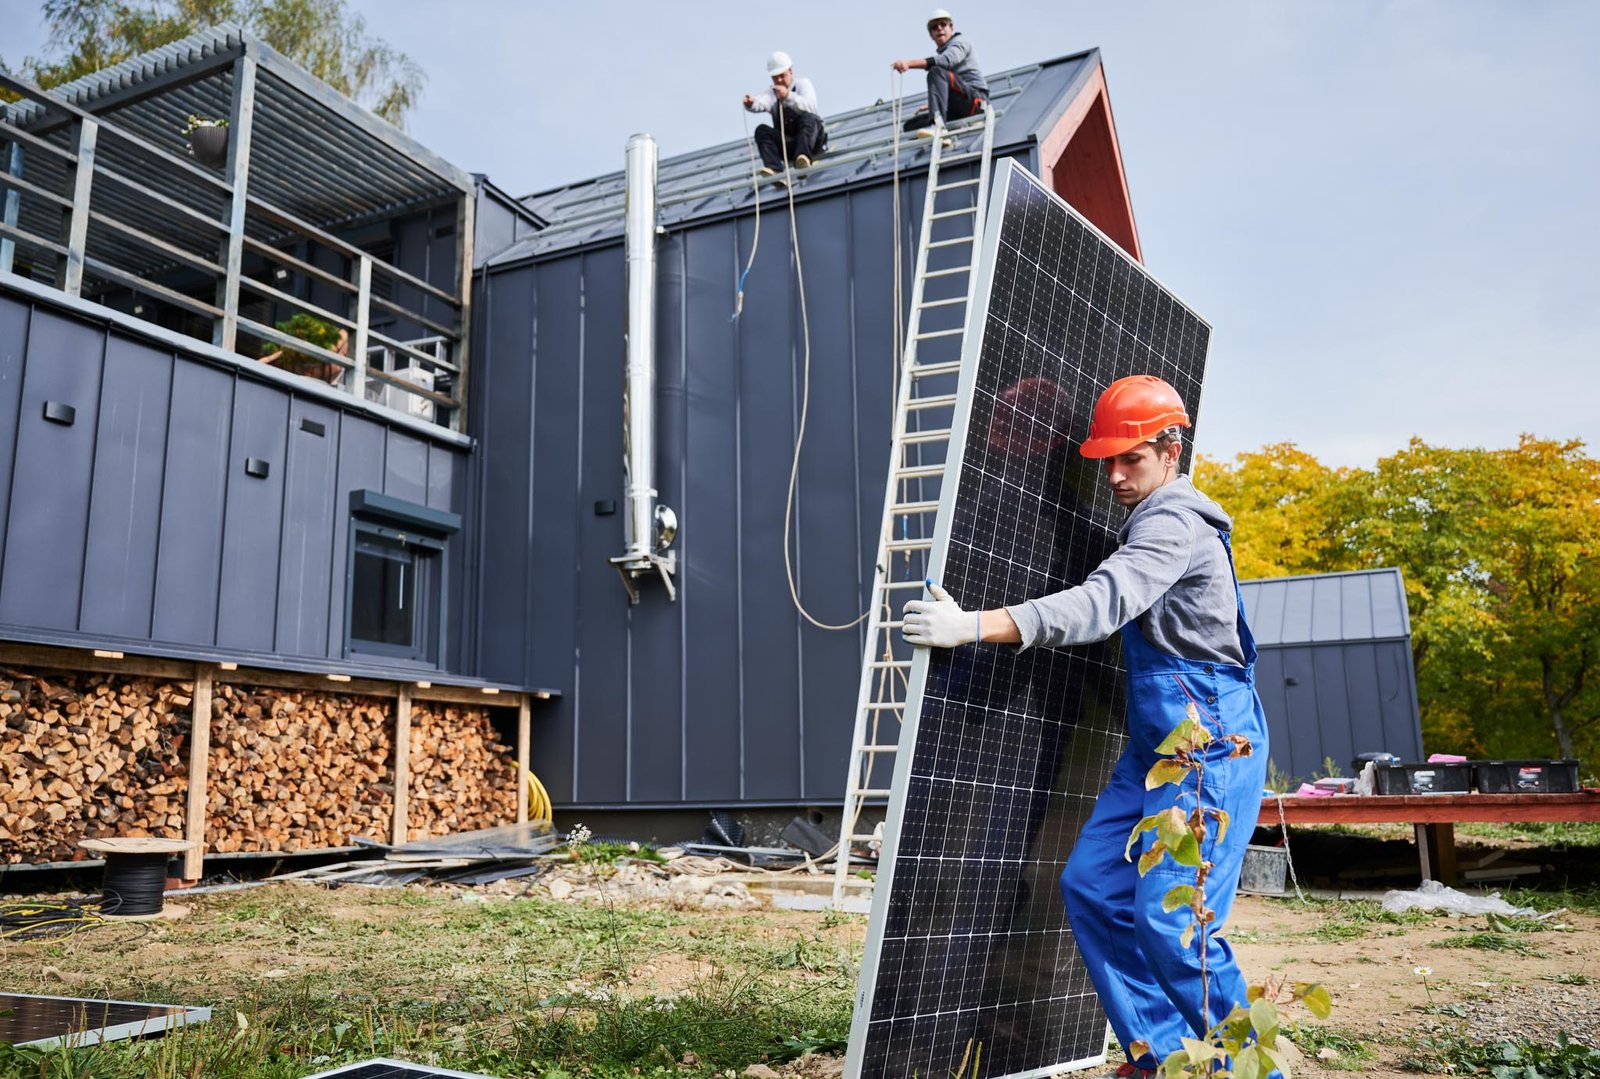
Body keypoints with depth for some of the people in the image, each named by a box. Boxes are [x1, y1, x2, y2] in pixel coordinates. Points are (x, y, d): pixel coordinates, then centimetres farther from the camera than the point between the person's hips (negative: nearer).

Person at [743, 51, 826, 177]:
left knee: (807, 118, -31)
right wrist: (751, 102, -37)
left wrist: (788, 96, -33)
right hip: (787, 146, 3)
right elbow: (761, 102, -13)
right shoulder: (772, 93, 14)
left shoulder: (803, 84, 7)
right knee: (762, 130, -20)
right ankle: (775, 170, -40)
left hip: (812, 141, -2)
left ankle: (803, 158, -53)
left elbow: (810, 106, -17)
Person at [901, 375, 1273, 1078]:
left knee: (1170, 920, -12)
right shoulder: (1151, 521, 18)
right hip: (1157, 740, 10)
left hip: (1208, 741, -10)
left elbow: (1098, 605, -30)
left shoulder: (1173, 523, -15)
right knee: (1091, 886, 5)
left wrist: (972, 627, -39)